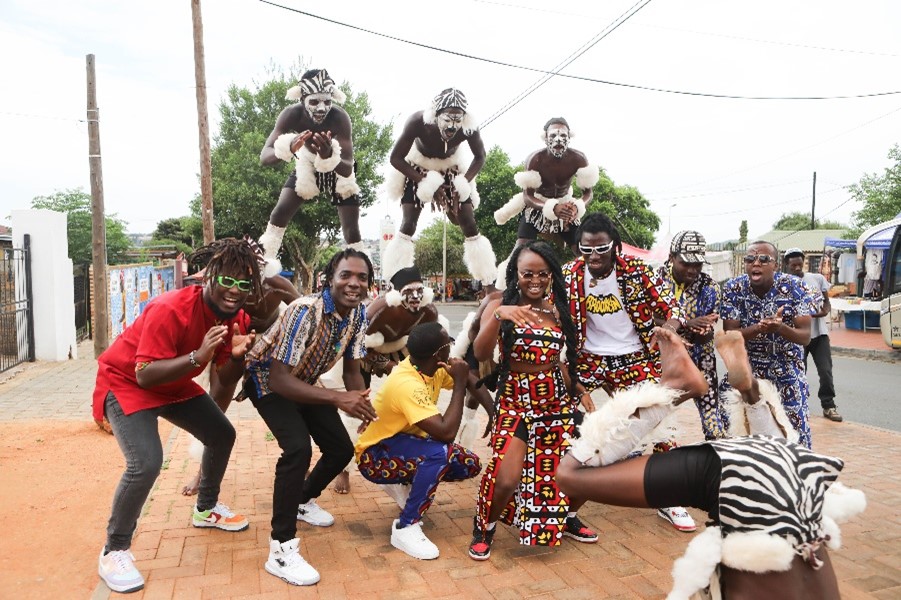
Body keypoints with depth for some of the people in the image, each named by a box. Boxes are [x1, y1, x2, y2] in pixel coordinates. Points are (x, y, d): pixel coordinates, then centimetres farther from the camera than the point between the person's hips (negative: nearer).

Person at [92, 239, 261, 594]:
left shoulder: (236, 318, -11)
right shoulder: (170, 310, -33)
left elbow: (225, 381, -7)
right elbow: (144, 375, -35)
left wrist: (237, 355, -28)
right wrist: (198, 356, -46)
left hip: (175, 385, 8)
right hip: (125, 383, -8)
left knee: (222, 435, 11)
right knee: (146, 462, -24)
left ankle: (205, 509, 36)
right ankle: (114, 552, -1)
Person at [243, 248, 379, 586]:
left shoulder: (358, 314, -14)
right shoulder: (306, 311, -36)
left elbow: (351, 370, -4)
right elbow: (279, 379, -38)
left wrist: (363, 405, -24)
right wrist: (338, 399, -46)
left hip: (304, 379, 7)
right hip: (268, 378, -7)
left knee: (342, 449, 7)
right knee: (298, 447, -28)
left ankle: (303, 501, 36)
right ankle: (281, 550, -17)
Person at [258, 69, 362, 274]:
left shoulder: (340, 117, -36)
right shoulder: (292, 114, -29)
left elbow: (347, 169, -40)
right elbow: (264, 156, -35)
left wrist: (329, 156, -61)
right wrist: (288, 148, -55)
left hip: (339, 169, -2)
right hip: (308, 165, 2)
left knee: (351, 231, -7)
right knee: (279, 213, -7)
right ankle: (263, 265, 6)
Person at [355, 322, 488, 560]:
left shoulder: (432, 365, -9)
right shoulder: (407, 385, -34)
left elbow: (470, 380, 5)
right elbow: (446, 432, -38)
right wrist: (458, 385, -29)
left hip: (403, 441, 9)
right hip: (375, 454, -8)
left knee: (470, 465, -3)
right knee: (439, 453, -35)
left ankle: (405, 484, 16)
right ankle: (405, 528, -19)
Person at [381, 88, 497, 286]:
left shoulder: (470, 128, -31)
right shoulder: (418, 122, -37)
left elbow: (479, 157, -11)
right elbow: (396, 158, -26)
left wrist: (462, 186, -22)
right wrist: (426, 182, -31)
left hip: (451, 169, 2)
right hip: (417, 167, -2)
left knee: (469, 223, -3)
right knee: (408, 223, -13)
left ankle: (489, 284, 9)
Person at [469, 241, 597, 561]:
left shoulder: (557, 311, 6)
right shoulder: (500, 306, -7)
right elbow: (480, 353, -22)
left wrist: (579, 391, 2)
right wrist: (498, 316, -37)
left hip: (557, 402, 5)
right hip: (516, 404, -5)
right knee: (506, 478, -21)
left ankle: (567, 518, 37)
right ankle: (484, 527, 13)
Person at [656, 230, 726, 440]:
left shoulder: (709, 288, -7)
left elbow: (707, 335, -9)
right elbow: (649, 320, -19)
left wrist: (702, 331, -34)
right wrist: (687, 324, -31)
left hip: (698, 359, 1)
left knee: (712, 412, -3)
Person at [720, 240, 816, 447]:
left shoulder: (795, 288, -16)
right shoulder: (733, 288, -13)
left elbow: (805, 336, -17)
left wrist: (780, 327, -40)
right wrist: (759, 327, -35)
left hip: (786, 367, -1)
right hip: (746, 365, 1)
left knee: (794, 424, -4)